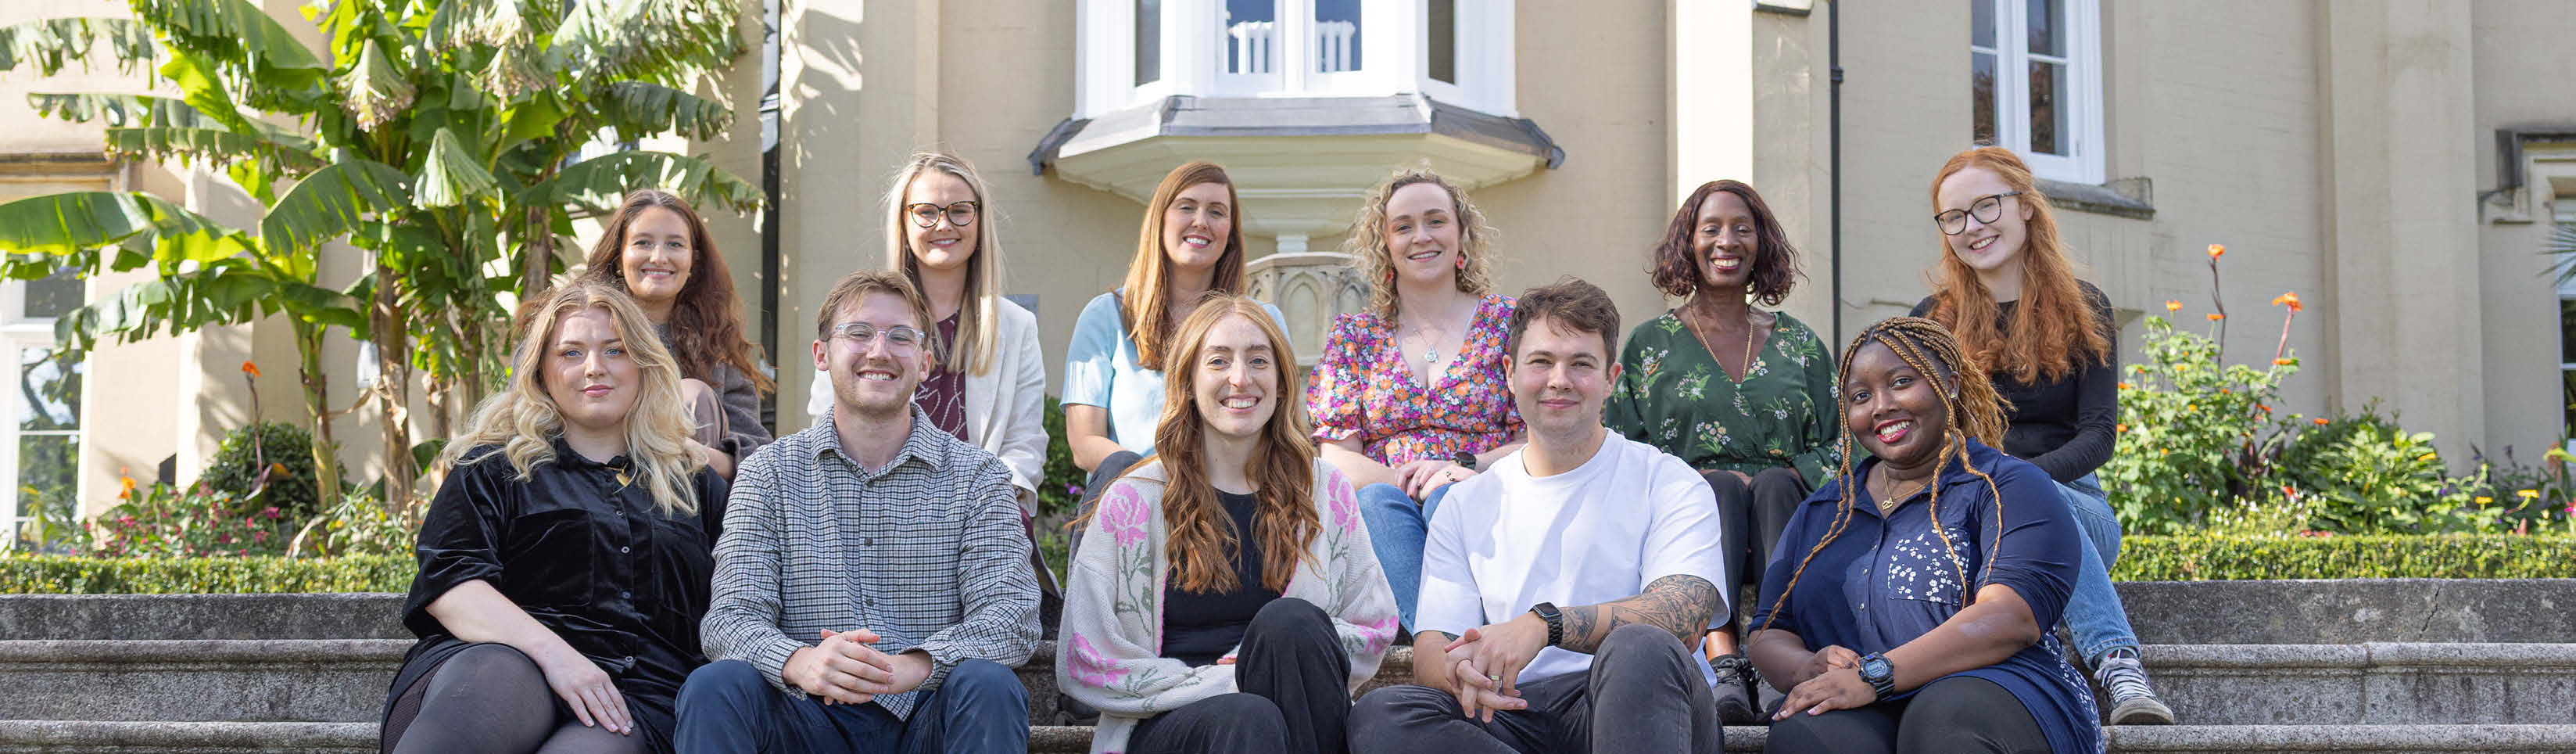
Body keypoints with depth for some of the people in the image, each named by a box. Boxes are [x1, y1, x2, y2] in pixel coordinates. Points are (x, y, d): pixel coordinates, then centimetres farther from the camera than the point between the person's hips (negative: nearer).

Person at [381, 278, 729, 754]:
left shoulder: (697, 486, 26)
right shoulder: (491, 468, 18)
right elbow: (448, 581, 2)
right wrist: (553, 652, -14)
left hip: (635, 696, 1)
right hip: (499, 656, -1)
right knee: (491, 687, -42)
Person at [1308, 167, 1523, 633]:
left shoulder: (1507, 323, 11)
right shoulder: (1352, 337, 15)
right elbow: (1335, 454, 5)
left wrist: (1469, 467, -16)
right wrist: (1404, 481, -15)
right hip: (1382, 519, 1)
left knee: (1448, 500, -35)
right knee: (1377, 501, -33)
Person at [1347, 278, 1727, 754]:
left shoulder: (1666, 483, 8)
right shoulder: (1467, 505, 19)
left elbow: (1684, 618, -10)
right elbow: (1429, 651, 9)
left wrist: (1544, 623, -25)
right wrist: (1463, 671, -18)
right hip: (1514, 712, 3)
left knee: (1640, 651, -37)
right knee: (1378, 715, -26)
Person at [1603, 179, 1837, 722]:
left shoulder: (1799, 345, 19)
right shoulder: (1650, 345, 14)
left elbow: (1836, 447, 13)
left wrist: (1789, 476, -7)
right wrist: (1693, 479, -10)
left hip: (1785, 514, 1)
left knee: (1774, 483, -31)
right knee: (1722, 485, -33)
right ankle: (1724, 664, -54)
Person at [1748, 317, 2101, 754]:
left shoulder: (2008, 486, 7)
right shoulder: (1821, 512, 25)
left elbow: (2011, 619, -10)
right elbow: (1768, 634, 19)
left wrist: (1873, 676, -20)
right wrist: (1807, 669, -7)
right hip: (1859, 717, 2)